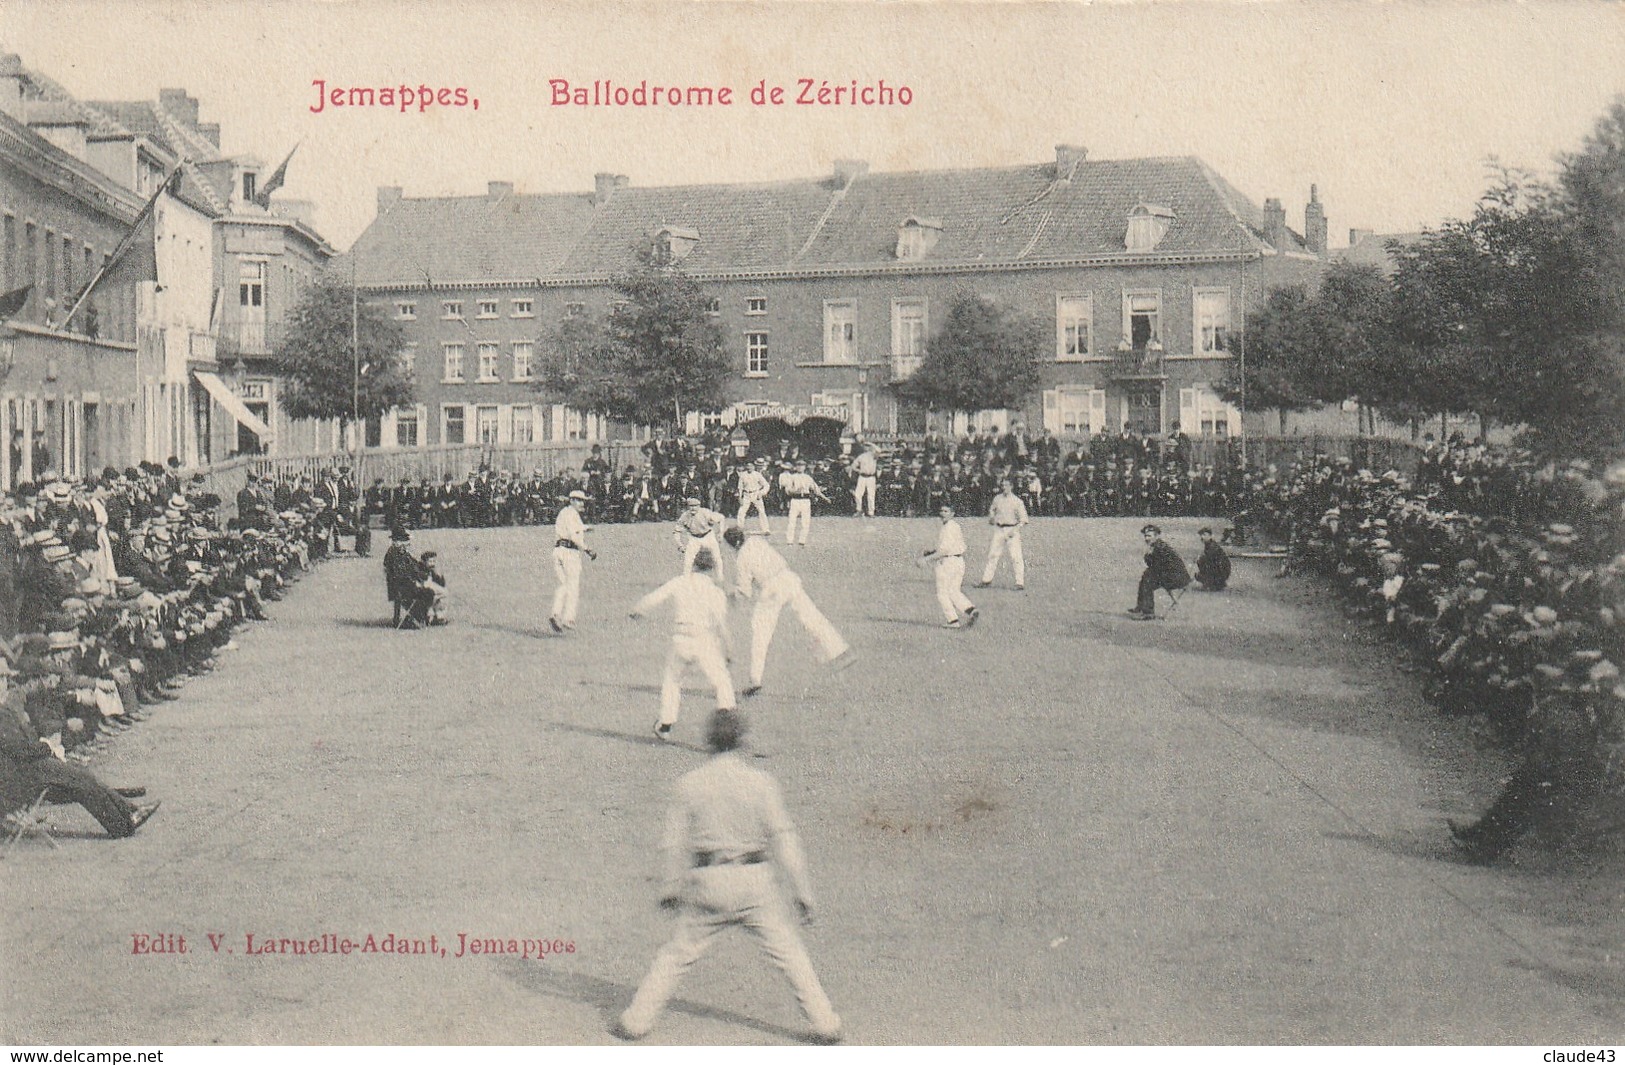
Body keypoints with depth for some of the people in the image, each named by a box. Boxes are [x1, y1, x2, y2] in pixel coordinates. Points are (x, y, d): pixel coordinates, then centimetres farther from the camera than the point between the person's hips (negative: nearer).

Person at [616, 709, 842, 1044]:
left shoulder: (690, 783, 0)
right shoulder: (760, 782, -4)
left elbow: (674, 841, 5)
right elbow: (784, 838, -6)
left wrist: (672, 886, 18)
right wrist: (802, 891, -2)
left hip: (708, 884, 1)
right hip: (754, 882, -1)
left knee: (676, 954, 13)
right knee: (790, 953, 8)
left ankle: (637, 1020, 15)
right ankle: (825, 1024, 9)